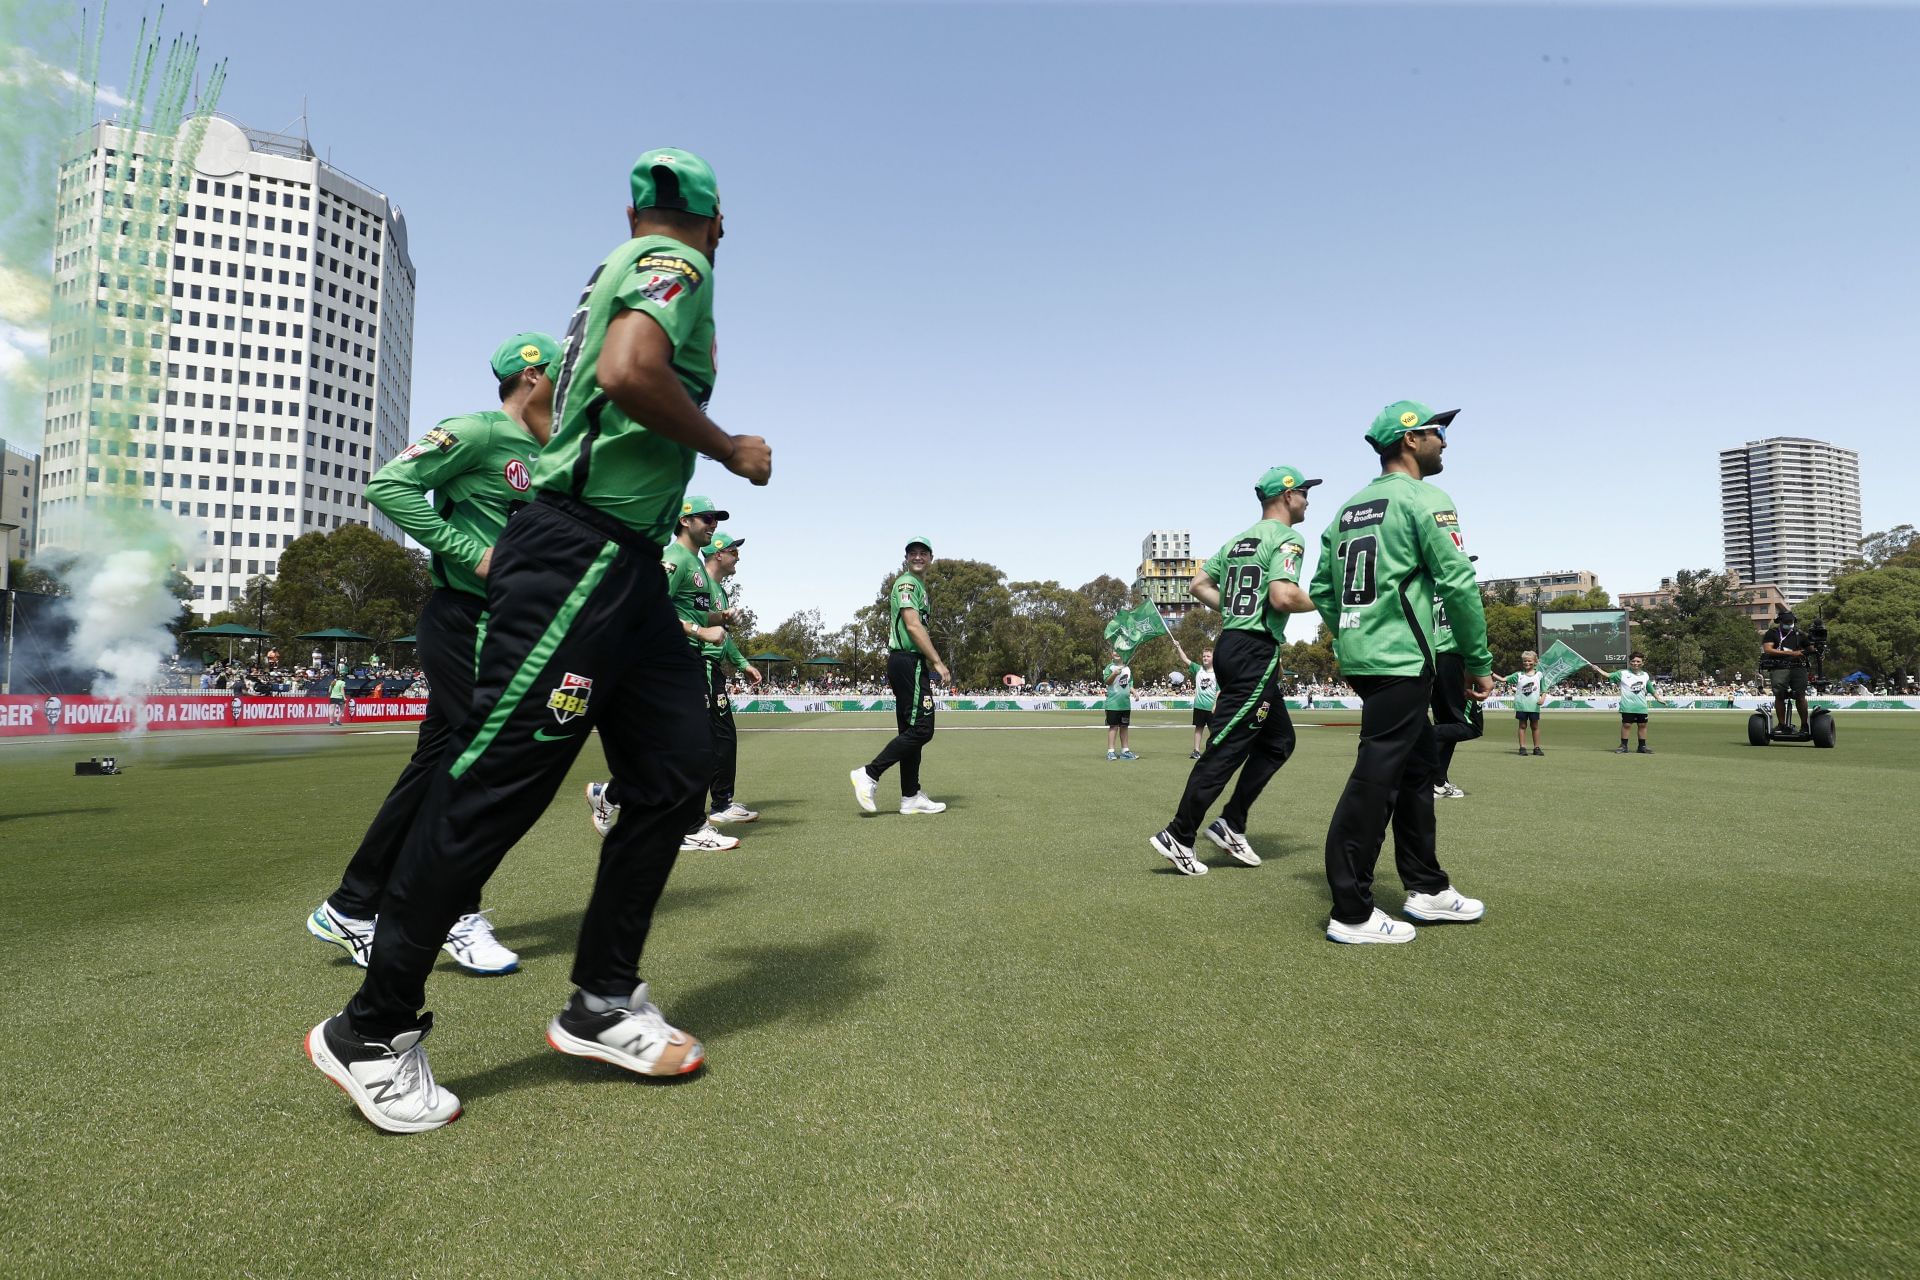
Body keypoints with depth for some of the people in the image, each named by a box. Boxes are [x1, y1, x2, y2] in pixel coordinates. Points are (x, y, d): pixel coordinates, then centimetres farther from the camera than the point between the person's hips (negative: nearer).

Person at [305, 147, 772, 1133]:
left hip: (626, 567, 10)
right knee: (498, 780, -7)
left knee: (676, 770, 6)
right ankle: (372, 1032, 8)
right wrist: (729, 449, -9)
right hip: (579, 554, -10)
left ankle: (602, 1004, 16)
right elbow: (629, 373, -22)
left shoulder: (623, 265, 25)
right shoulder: (679, 263, -2)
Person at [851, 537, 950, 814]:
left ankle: (911, 797, 15)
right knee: (921, 729, -12)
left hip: (910, 664, 10)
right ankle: (869, 774, -9)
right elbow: (913, 626, -18)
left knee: (911, 731, 10)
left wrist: (930, 663, 14)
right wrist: (938, 663, -20)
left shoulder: (919, 586, 23)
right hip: (909, 663, -10)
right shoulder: (907, 583, -7)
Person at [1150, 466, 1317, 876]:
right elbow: (1282, 596, -21)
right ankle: (1178, 837, -3)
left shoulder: (1237, 541, 18)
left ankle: (1231, 825, 16)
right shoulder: (1287, 538, -8)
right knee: (1226, 748, -6)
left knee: (1279, 740, 18)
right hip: (1256, 652, -9)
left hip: (1232, 643, 9)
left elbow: (1198, 585, 18)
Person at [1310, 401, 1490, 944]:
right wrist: (1479, 662, -5)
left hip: (1359, 657, 9)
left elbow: (1322, 590, 17)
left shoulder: (1349, 508, 17)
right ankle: (1351, 913, 0)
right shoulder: (1425, 501, -6)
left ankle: (1427, 888, 28)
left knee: (1420, 764, 19)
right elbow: (1459, 584, -12)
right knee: (1376, 778, -6)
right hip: (1401, 660, -9)